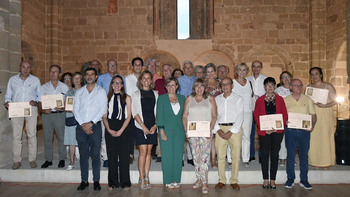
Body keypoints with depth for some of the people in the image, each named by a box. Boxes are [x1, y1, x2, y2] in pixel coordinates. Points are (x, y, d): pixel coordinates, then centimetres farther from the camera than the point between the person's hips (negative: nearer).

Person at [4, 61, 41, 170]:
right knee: (16, 136, 0)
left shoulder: (35, 80, 12)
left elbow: (40, 95, 11)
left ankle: (32, 159, 4)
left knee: (32, 135, -4)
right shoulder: (12, 79, 14)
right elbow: (8, 95, 15)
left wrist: (35, 101, -8)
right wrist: (7, 102, -5)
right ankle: (17, 161, 7)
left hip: (31, 109, -1)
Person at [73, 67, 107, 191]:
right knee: (83, 154, 5)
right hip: (81, 127, 3)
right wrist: (82, 124, -7)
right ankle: (84, 180, 13)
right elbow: (75, 109, 6)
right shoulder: (79, 92, 14)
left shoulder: (101, 91, 5)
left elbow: (103, 110, -4)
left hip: (95, 126, -3)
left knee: (95, 154, -2)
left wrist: (91, 123, -12)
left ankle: (96, 181, 6)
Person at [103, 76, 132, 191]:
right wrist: (109, 129, -8)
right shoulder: (107, 98, 10)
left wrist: (121, 130, -10)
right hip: (110, 129, 1)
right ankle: (112, 182, 14)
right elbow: (104, 116, 6)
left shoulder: (127, 98, 6)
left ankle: (125, 182, 7)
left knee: (124, 156, -2)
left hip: (123, 129, -1)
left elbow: (128, 116, 1)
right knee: (111, 156, 4)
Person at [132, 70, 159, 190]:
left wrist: (155, 125, -3)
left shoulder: (155, 94, 12)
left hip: (152, 127, 3)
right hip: (141, 127, -3)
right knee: (143, 152, -7)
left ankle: (147, 178, 12)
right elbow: (135, 112, -2)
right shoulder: (137, 94, 4)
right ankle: (141, 179, 2)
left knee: (149, 152, 5)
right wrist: (143, 126, -11)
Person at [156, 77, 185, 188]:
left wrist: (185, 130, 6)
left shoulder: (182, 98, 11)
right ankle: (168, 181, 10)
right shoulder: (162, 98, 2)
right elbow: (159, 115, -2)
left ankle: (176, 180, 16)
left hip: (179, 130, 3)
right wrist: (162, 131, -10)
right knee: (167, 155, -1)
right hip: (167, 130, -3)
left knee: (178, 155, 5)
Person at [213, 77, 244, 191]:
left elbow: (240, 116, -2)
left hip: (235, 128, -2)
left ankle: (234, 181, 11)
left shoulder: (238, 99, 6)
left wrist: (231, 132, -11)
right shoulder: (217, 99, 14)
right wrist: (218, 130, -6)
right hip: (220, 129, 2)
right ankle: (221, 180, 12)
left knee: (236, 156, -1)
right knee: (220, 156, 1)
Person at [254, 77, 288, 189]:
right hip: (264, 131, 0)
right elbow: (256, 116, 3)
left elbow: (285, 115, 5)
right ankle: (265, 180, 12)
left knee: (275, 154, 3)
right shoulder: (260, 100, 6)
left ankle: (272, 180, 13)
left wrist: (278, 127, -9)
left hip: (277, 131, 1)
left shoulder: (280, 99, 7)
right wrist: (264, 128, -10)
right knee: (265, 154, 3)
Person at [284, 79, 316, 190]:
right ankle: (290, 179, 13)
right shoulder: (285, 100, 7)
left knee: (304, 155, 4)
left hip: (304, 131, 1)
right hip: (290, 130, -1)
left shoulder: (308, 100, 10)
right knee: (290, 154, 3)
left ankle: (304, 180, 14)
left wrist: (312, 126, -9)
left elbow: (313, 115, 9)